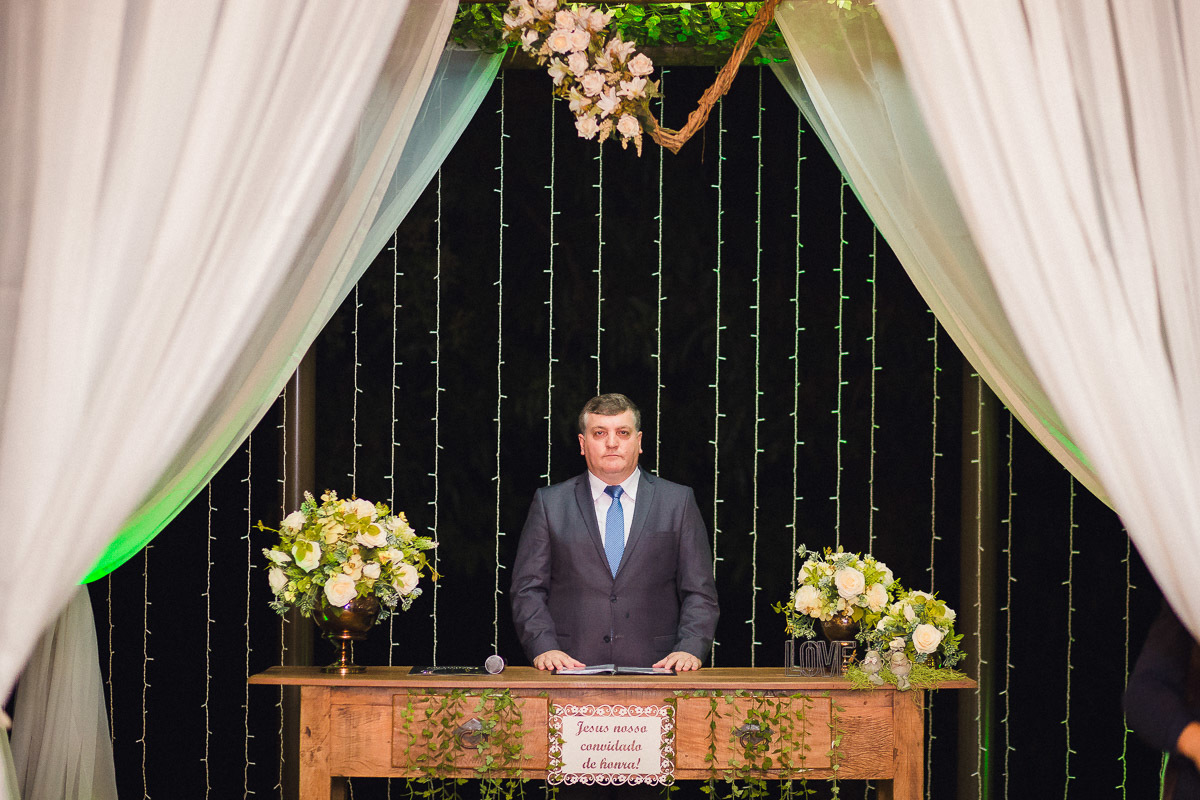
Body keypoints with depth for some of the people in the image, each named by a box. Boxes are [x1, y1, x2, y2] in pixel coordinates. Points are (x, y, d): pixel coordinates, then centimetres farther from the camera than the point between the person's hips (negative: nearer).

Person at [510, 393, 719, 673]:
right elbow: (528, 589, 7)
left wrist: (689, 649, -8)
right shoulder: (550, 503, 11)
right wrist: (544, 648, -8)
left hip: (652, 669, 1)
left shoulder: (678, 501, 11)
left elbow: (699, 592, 8)